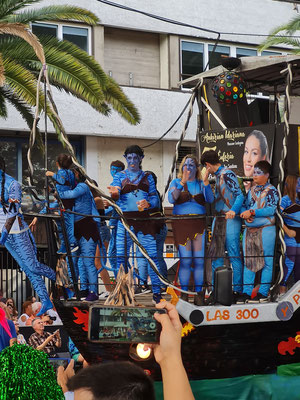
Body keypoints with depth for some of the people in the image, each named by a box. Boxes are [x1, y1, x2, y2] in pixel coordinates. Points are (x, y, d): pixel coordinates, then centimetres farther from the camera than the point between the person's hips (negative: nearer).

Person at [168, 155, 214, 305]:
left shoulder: (201, 184, 12)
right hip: (181, 224, -2)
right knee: (185, 260, -7)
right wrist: (183, 182, -20)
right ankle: (184, 295, 1)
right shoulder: (176, 182, 8)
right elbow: (171, 199, -11)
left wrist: (206, 182, -18)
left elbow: (210, 199, -5)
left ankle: (199, 294, 7)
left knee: (199, 260, 0)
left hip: (199, 225, 2)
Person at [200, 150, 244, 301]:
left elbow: (240, 195, -17)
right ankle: (216, 290, 11)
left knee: (234, 256, -5)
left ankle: (237, 290, 0)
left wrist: (234, 211, -31)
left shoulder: (227, 174, -10)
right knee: (215, 255, 7)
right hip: (218, 219, 9)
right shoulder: (218, 175, 17)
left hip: (230, 220, -9)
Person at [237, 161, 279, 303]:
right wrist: (245, 214, -6)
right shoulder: (251, 190, 16)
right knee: (248, 262, 6)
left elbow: (271, 210, -14)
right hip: (249, 230, 6)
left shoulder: (271, 190, -3)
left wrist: (252, 212, -21)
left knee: (266, 263, -2)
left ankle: (263, 293, 2)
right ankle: (246, 292, 9)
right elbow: (244, 205, 17)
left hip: (265, 230, -6)